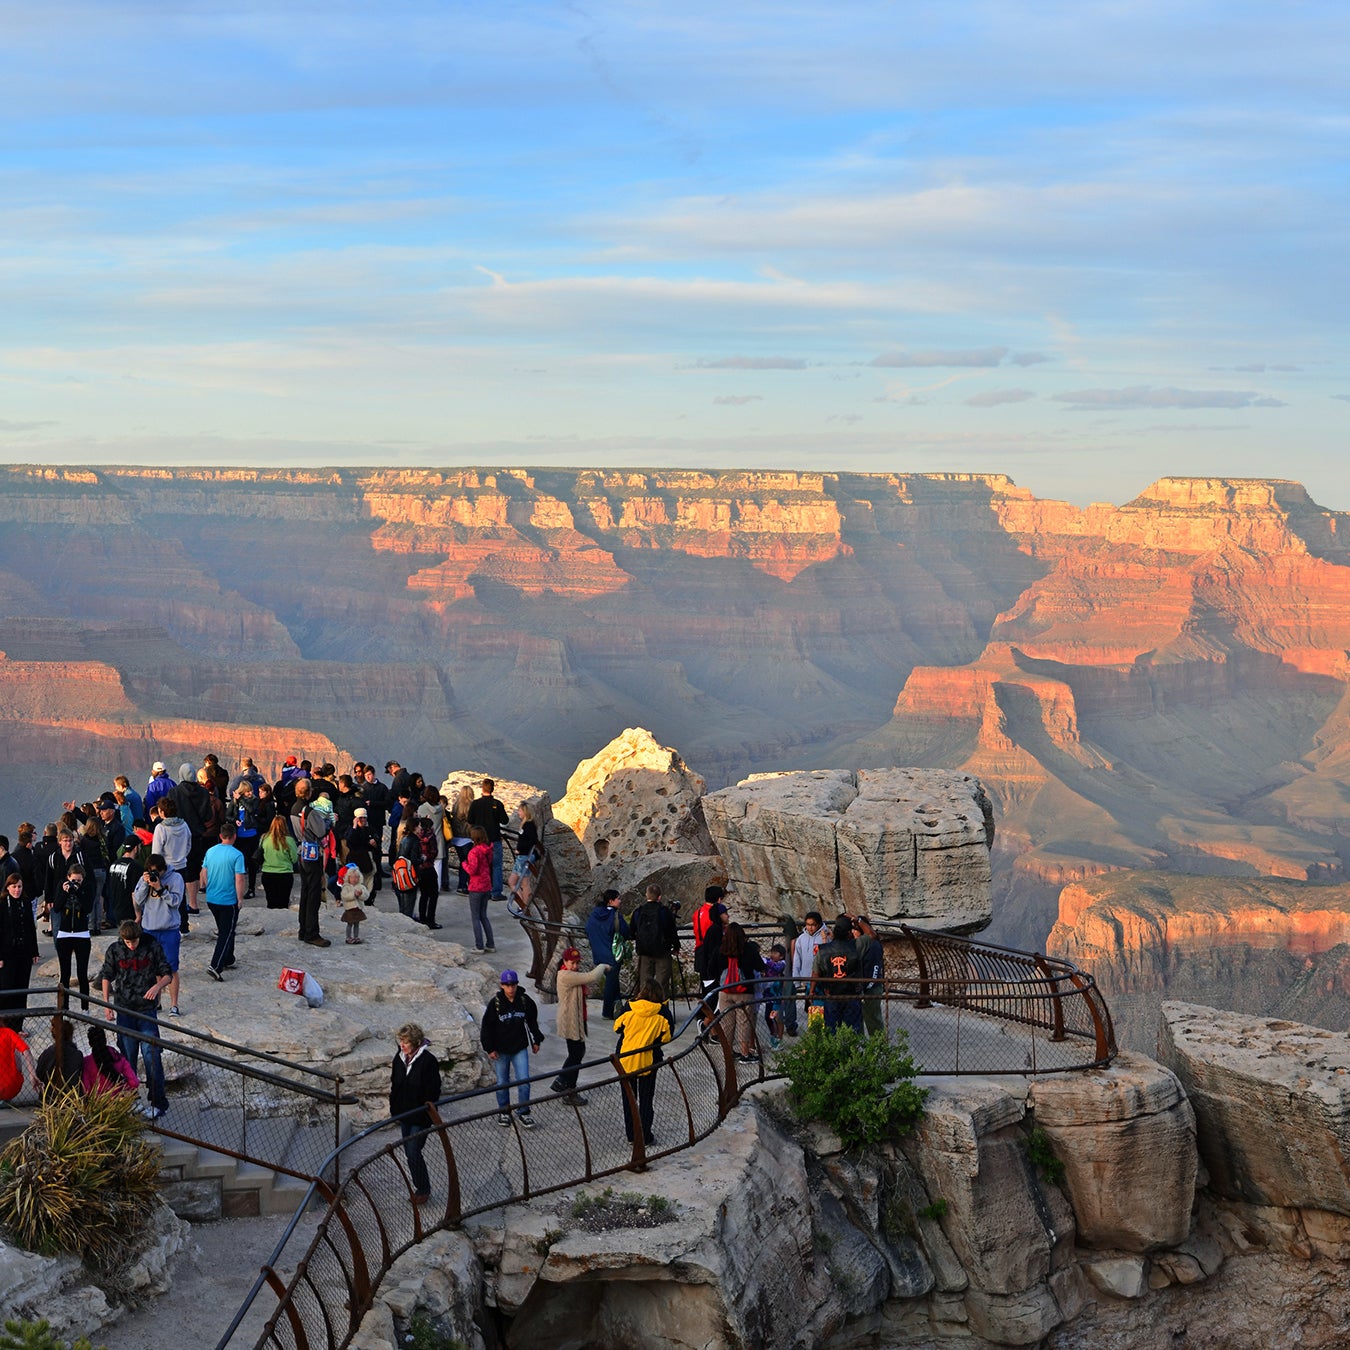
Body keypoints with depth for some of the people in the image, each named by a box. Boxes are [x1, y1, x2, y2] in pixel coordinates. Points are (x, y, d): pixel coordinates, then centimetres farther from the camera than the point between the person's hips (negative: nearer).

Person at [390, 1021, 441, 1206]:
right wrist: (394, 1110, 11)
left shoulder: (428, 1061, -17)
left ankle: (423, 1189, 8)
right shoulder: (399, 1059, 2)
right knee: (409, 1152, 13)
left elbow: (433, 1092, -14)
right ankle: (419, 1187, 27)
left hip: (420, 1116, -7)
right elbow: (394, 1085, 12)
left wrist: (429, 1113, -15)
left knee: (413, 1152, -7)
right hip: (404, 1114, 7)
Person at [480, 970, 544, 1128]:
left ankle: (523, 1112, 11)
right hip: (501, 1051, -1)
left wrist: (536, 1040, 15)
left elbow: (532, 1021, 12)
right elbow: (486, 1027, -5)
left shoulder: (525, 1001, -6)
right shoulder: (495, 1003, -12)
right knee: (502, 1083, 11)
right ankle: (504, 1112, 27)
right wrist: (489, 1048, -7)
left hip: (520, 1049, 1)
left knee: (524, 1081, -3)